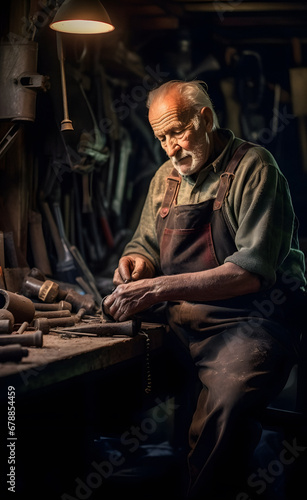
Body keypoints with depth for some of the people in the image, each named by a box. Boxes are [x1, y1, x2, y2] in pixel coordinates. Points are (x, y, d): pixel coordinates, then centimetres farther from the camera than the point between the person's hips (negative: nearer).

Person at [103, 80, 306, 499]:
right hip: (181, 324, 7)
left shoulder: (253, 167, -7)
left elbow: (253, 270, -17)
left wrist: (161, 288, -24)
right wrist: (137, 261, -1)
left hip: (248, 324, -6)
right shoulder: (166, 177, 16)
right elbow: (145, 244, 26)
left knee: (226, 403, -35)